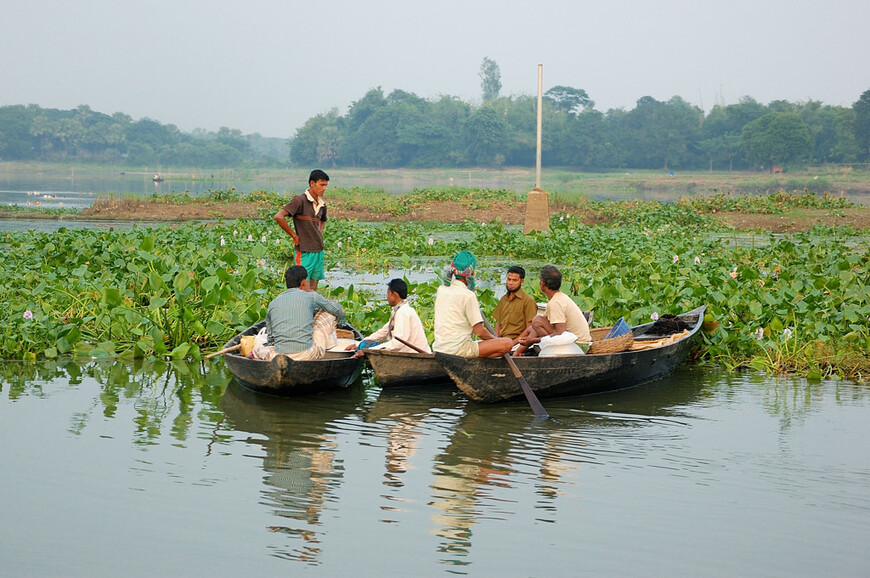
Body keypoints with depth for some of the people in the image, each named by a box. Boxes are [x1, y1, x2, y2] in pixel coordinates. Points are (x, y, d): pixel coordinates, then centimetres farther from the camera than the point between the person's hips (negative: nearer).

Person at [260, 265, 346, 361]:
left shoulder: (272, 304, 12)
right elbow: (338, 311, 19)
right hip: (307, 355, -3)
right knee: (329, 312, 16)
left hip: (280, 356, 3)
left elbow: (270, 338, 18)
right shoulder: (311, 297, 3)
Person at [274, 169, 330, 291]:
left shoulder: (322, 204, 11)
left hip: (319, 252, 7)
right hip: (305, 252, -7)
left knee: (313, 290, 8)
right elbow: (279, 217, -21)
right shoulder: (300, 200, -12)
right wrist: (294, 235, -14)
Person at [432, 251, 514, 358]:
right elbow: (480, 332, -14)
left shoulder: (441, 290, 8)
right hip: (458, 349, -9)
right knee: (507, 343, -16)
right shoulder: (468, 295, -14)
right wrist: (495, 339, 6)